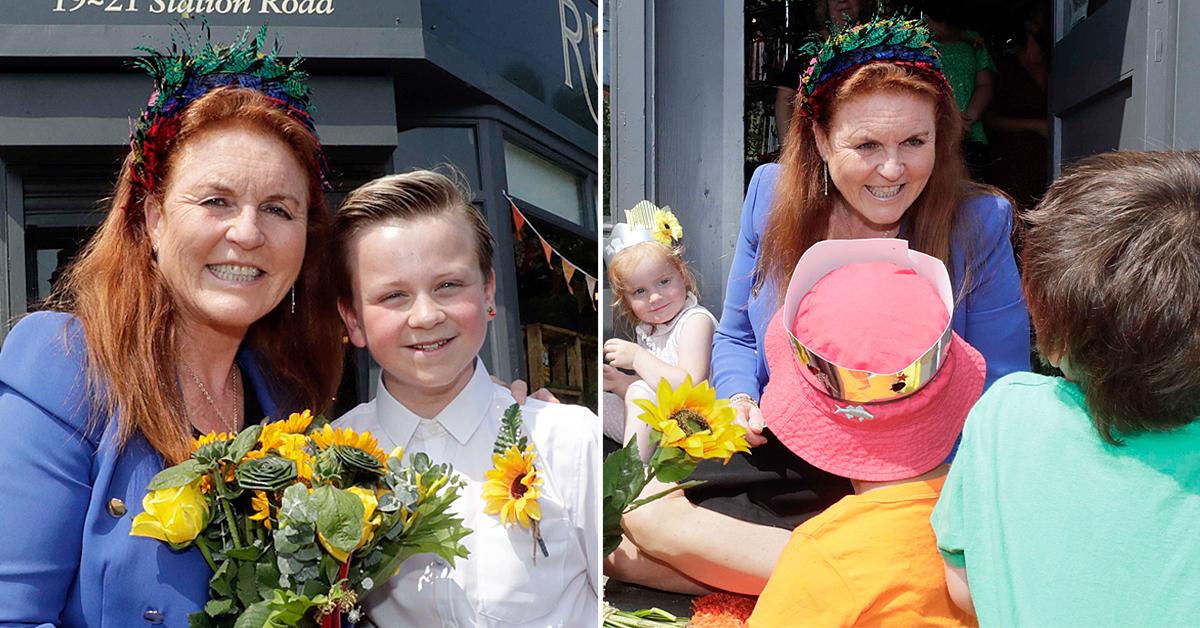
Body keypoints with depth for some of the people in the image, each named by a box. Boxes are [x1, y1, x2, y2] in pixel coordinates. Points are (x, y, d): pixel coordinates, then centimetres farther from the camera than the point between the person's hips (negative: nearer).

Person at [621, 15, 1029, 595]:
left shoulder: (979, 225, -10)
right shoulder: (772, 194, -3)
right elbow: (735, 337, 9)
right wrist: (739, 400, -11)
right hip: (774, 460, 3)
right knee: (646, 512, -14)